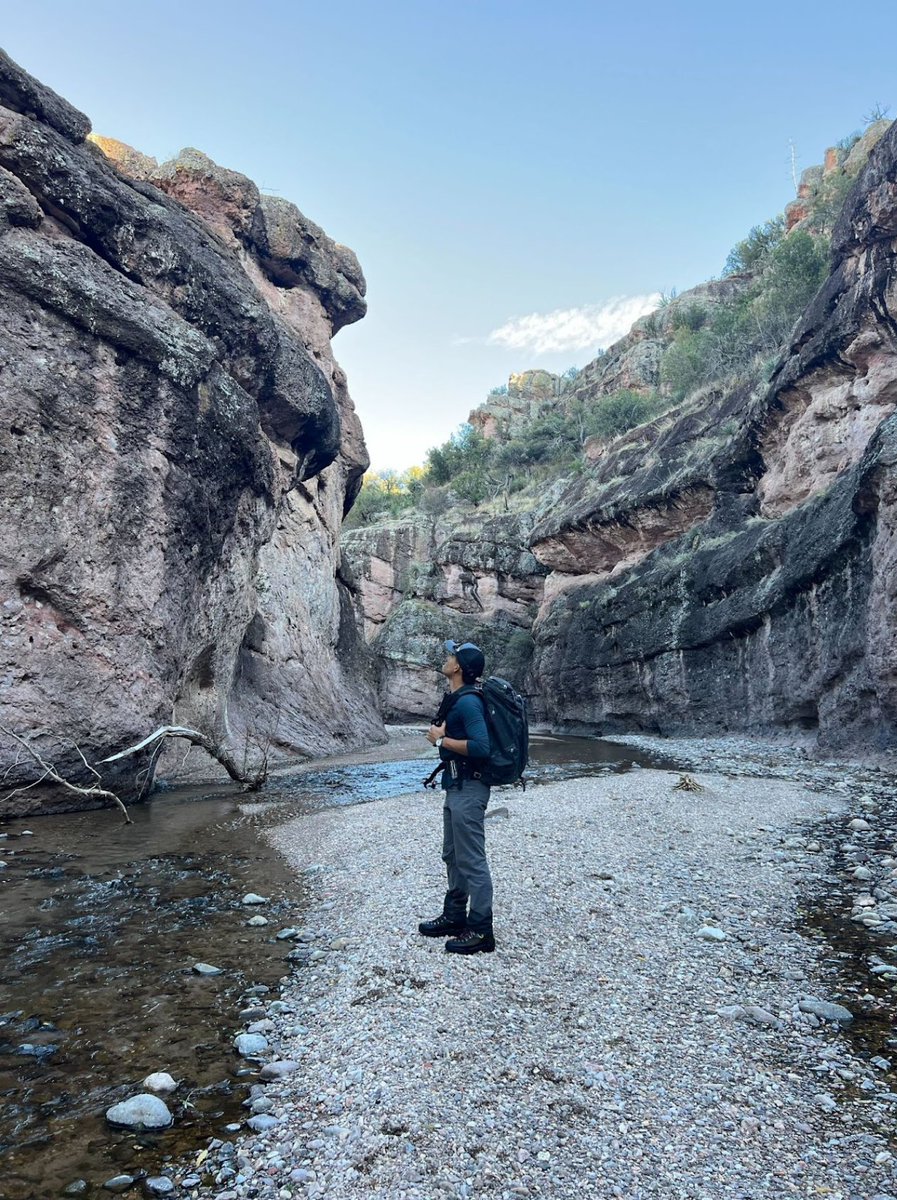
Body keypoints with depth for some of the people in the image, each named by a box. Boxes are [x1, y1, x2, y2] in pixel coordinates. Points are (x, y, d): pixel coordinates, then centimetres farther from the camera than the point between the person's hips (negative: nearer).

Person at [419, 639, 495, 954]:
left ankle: (480, 931, 9)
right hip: (455, 786, 11)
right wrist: (439, 735, -1)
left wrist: (441, 740, -19)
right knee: (453, 856, 20)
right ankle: (454, 917, 33)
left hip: (469, 789, -11)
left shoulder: (468, 702, -20)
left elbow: (480, 747, -29)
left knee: (471, 860, -2)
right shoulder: (454, 699, 11)